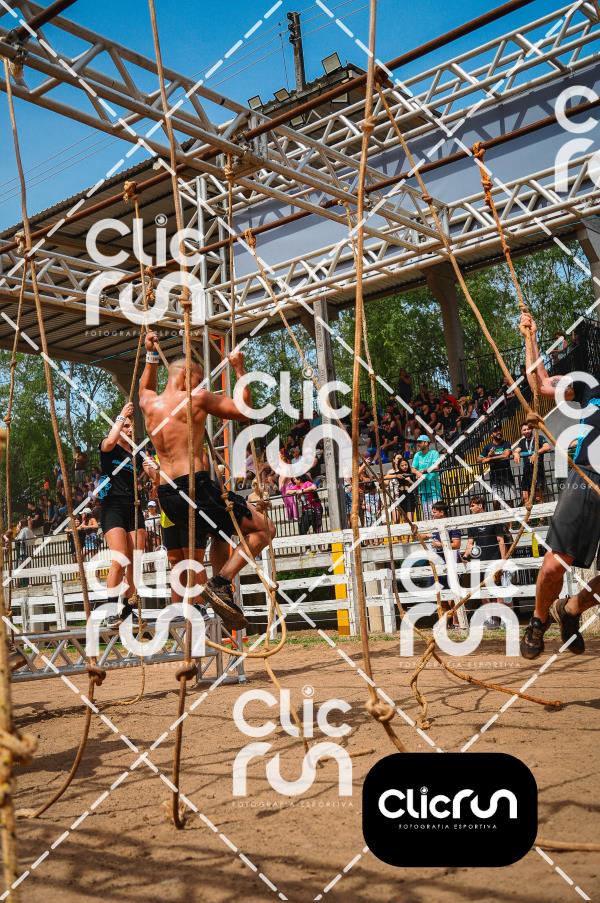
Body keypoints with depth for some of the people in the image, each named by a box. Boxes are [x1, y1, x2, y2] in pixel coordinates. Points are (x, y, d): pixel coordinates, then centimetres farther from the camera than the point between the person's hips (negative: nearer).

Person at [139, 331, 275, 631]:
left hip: (166, 494, 8)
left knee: (181, 565, 24)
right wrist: (239, 369, 13)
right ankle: (221, 583, -14)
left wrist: (151, 355, 43)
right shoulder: (197, 398, -3)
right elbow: (244, 411, 5)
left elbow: (145, 389, 42)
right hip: (196, 486, -7)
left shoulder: (150, 404, 15)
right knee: (264, 528, -1)